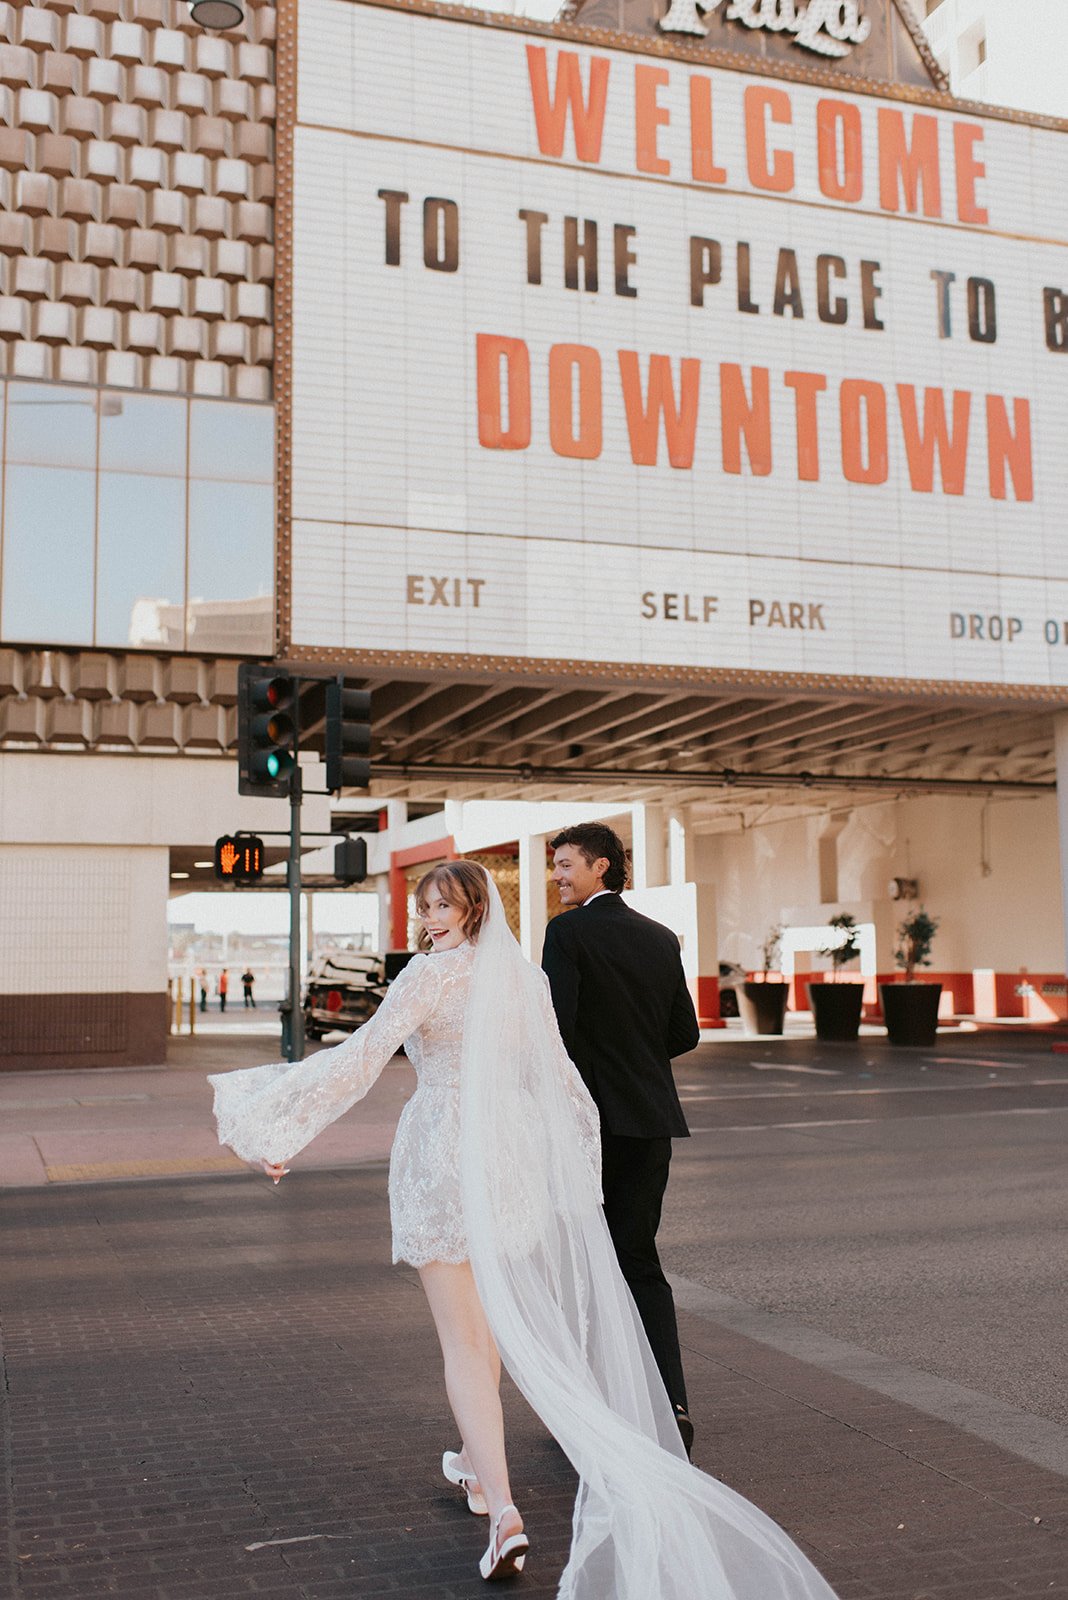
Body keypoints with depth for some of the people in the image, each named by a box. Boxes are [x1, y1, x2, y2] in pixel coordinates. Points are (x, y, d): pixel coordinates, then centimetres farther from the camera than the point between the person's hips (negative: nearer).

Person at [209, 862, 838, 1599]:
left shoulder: (432, 974, -13)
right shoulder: (526, 977, 6)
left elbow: (364, 1056, -19)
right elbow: (555, 1076, 14)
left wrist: (290, 1130, -16)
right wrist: (577, 1153, 25)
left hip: (443, 1157, -6)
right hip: (511, 1153, 6)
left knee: (463, 1338, -1)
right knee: (491, 1313, 24)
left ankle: (504, 1511, -10)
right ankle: (478, 1463, 40)